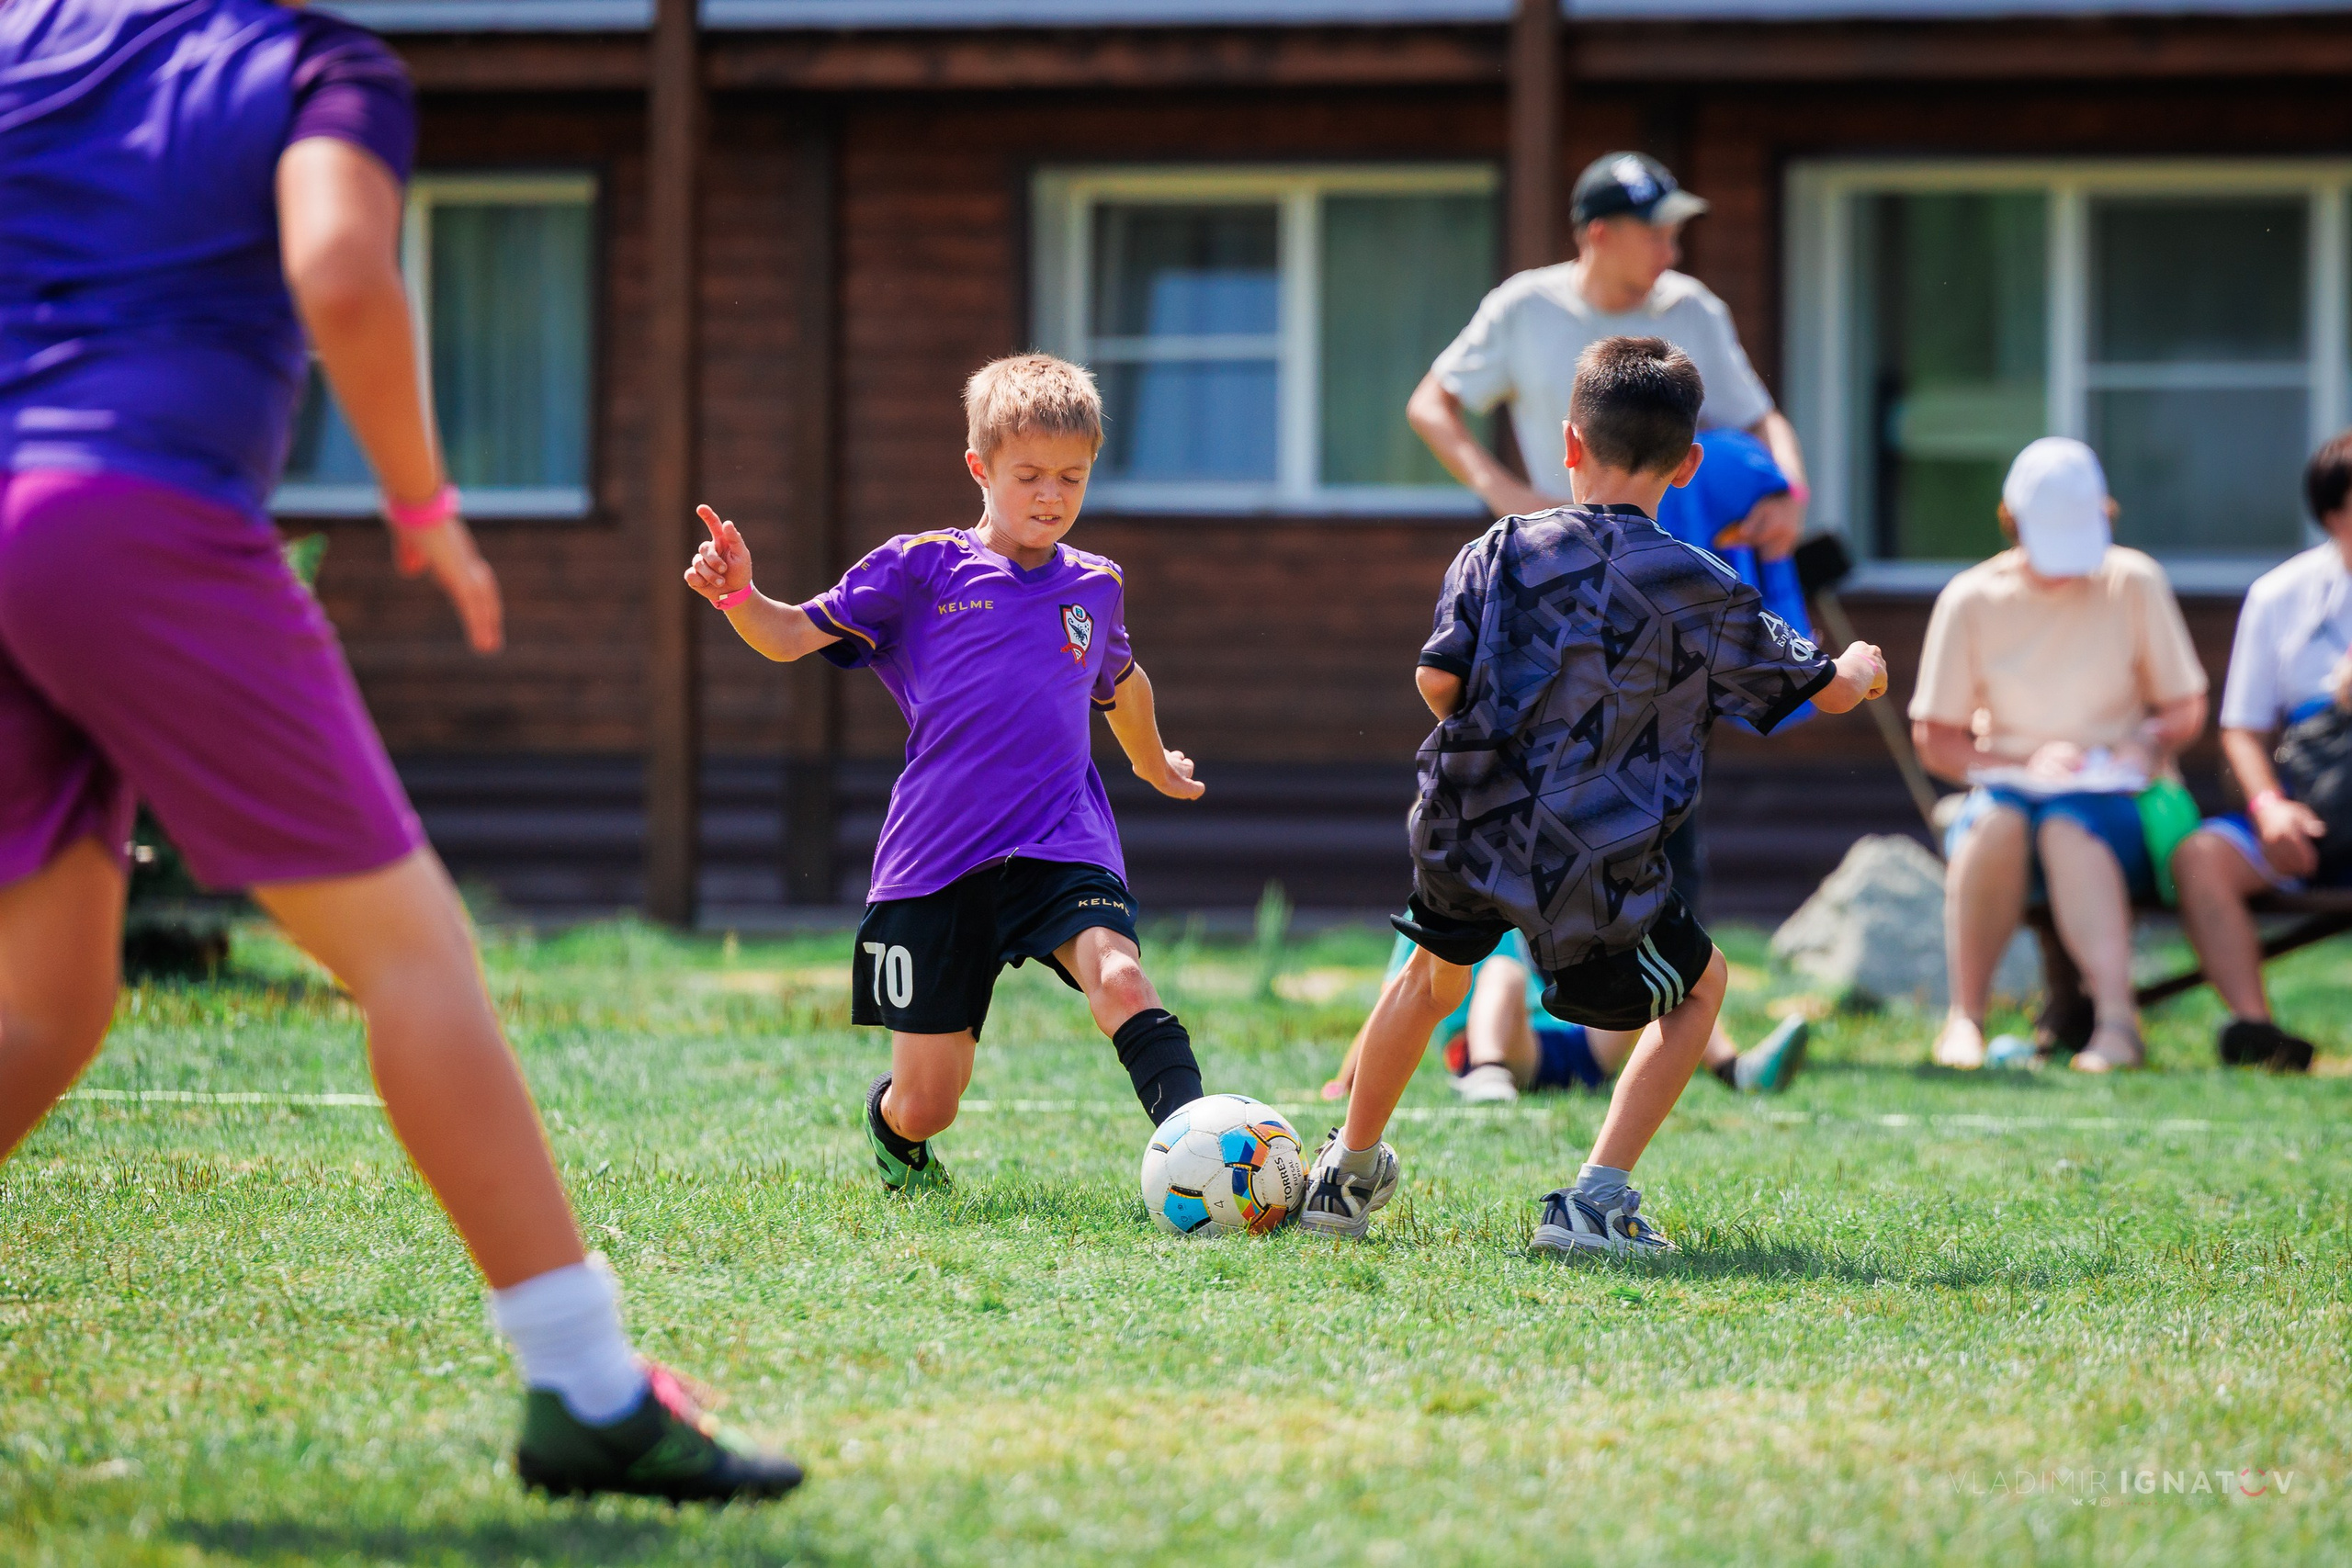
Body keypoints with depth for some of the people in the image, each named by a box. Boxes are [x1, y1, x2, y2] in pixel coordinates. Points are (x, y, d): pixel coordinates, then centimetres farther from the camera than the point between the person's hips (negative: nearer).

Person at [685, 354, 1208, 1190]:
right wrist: (739, 596, -21)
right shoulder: (921, 569, 2)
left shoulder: (1096, 588, 13)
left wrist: (1155, 763, 53)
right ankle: (888, 1129, 39)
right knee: (925, 1107, 2)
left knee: (1118, 975, -32)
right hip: (935, 859, -2)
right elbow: (794, 636, 0)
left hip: (1059, 839, 2)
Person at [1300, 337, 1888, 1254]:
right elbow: (1827, 690, 8)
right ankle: (1594, 1201, 5)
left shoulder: (1501, 552, 3)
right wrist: (1858, 668, 32)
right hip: (1593, 871, -4)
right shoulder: (1699, 592, -1)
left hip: (1465, 829, 4)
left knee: (1434, 973, 32)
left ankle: (1348, 1176, 44)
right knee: (1698, 987, 19)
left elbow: (1437, 679, -5)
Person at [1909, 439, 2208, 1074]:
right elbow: (1935, 740, 4)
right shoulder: (1972, 600, 3)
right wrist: (2022, 766, -13)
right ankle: (1965, 1016, -35)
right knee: (1995, 820, -37)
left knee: (2067, 824, -38)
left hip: (2116, 804, -1)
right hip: (2010, 788, 1)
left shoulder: (2133, 582, 4)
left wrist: (2145, 745, -14)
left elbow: (2186, 709, 9)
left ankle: (2116, 1014, -55)